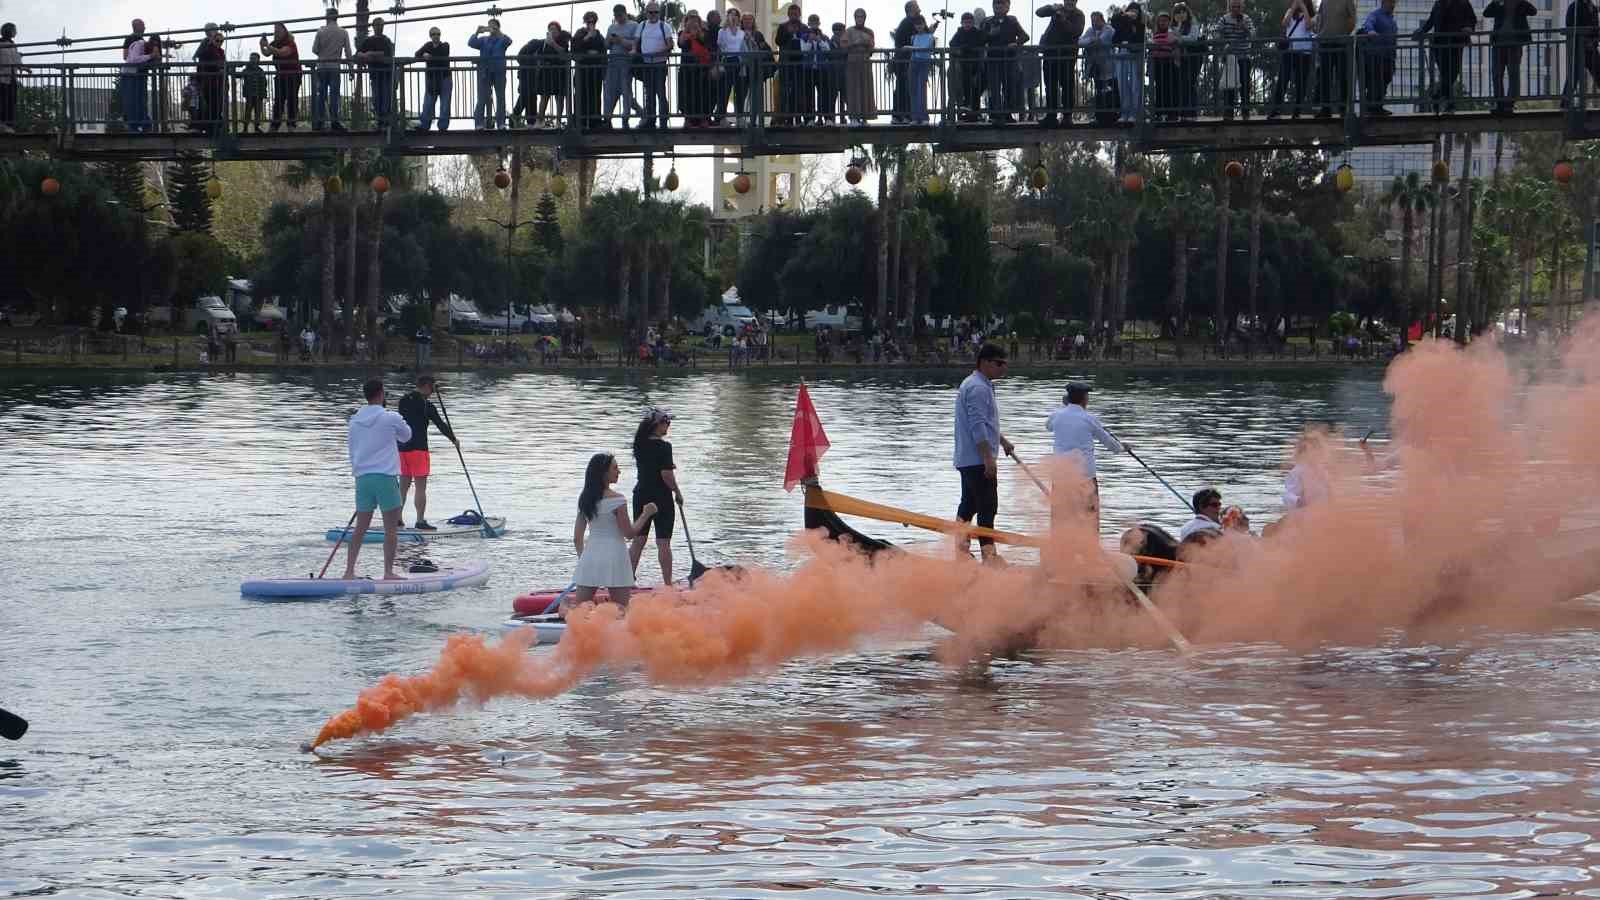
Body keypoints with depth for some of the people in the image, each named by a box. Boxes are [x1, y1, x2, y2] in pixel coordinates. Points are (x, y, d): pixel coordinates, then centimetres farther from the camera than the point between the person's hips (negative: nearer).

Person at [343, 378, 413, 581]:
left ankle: (349, 570, 6)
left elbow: (352, 451, 15)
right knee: (391, 527, 2)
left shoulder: (355, 421, 7)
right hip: (385, 476, -5)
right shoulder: (390, 418, -7)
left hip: (362, 477, 5)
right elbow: (406, 436, 12)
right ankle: (388, 572, 0)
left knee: (361, 527, 9)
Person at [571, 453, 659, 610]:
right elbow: (629, 533, -8)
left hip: (590, 554, 5)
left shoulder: (584, 499, 7)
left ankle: (566, 607, -20)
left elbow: (577, 538, 10)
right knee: (621, 610, 1)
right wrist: (645, 514, 4)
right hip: (614, 555, -5)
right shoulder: (617, 500, -11)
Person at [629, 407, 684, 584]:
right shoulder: (663, 446, -16)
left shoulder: (640, 444, 4)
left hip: (641, 495, 6)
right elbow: (667, 475, -19)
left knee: (638, 540, 12)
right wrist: (677, 492, -4)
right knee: (663, 543, 0)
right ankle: (667, 583, 3)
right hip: (661, 496, -6)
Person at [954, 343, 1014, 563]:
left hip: (967, 460, 11)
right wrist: (989, 458, -26)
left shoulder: (984, 386, 19)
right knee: (987, 506, -11)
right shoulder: (978, 388, -16)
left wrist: (1002, 440, 39)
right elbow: (978, 426, -23)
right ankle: (988, 553, -14)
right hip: (978, 460, -11)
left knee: (968, 504, 14)